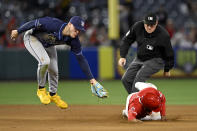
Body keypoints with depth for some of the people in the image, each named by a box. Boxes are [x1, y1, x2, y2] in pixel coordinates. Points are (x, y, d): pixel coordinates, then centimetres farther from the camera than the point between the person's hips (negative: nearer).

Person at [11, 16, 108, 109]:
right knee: (45, 60, -28)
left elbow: (81, 59, -16)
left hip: (48, 44, 6)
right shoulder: (53, 25, -41)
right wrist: (18, 31, -18)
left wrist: (91, 79, -18)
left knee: (53, 70, 5)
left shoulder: (73, 40, -23)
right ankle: (41, 90, -5)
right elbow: (34, 23, -30)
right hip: (32, 38, -6)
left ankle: (53, 95, 33)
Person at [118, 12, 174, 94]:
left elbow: (168, 53, -8)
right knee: (126, 79, -1)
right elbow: (127, 40, 1)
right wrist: (122, 56, -10)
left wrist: (167, 69, 2)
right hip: (139, 59, 6)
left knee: (140, 77, -28)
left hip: (155, 60, -6)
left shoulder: (163, 35, -23)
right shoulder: (137, 27, -13)